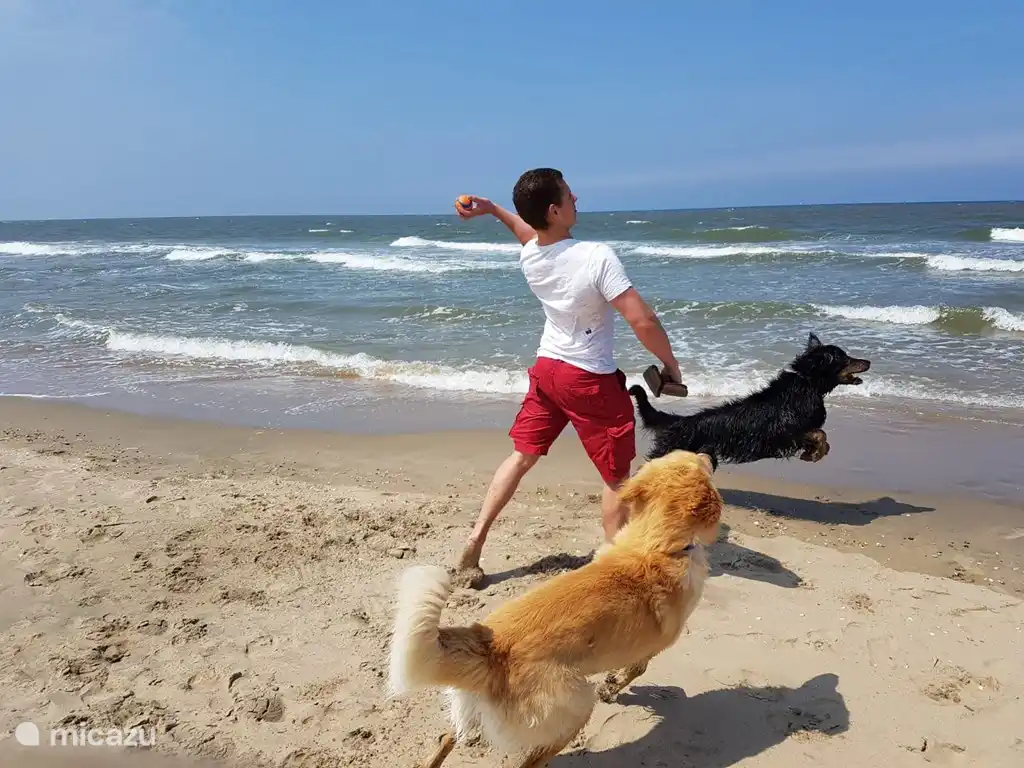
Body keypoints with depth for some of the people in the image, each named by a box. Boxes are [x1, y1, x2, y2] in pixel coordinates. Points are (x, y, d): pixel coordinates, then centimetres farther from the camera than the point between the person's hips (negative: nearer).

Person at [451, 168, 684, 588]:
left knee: (521, 457, 17)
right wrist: (671, 363, -10)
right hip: (591, 379, -6)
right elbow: (643, 321, -25)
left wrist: (493, 209, 29)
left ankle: (473, 544, 18)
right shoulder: (597, 257, -24)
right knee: (616, 477, 9)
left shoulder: (528, 257, -2)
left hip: (546, 367, 7)